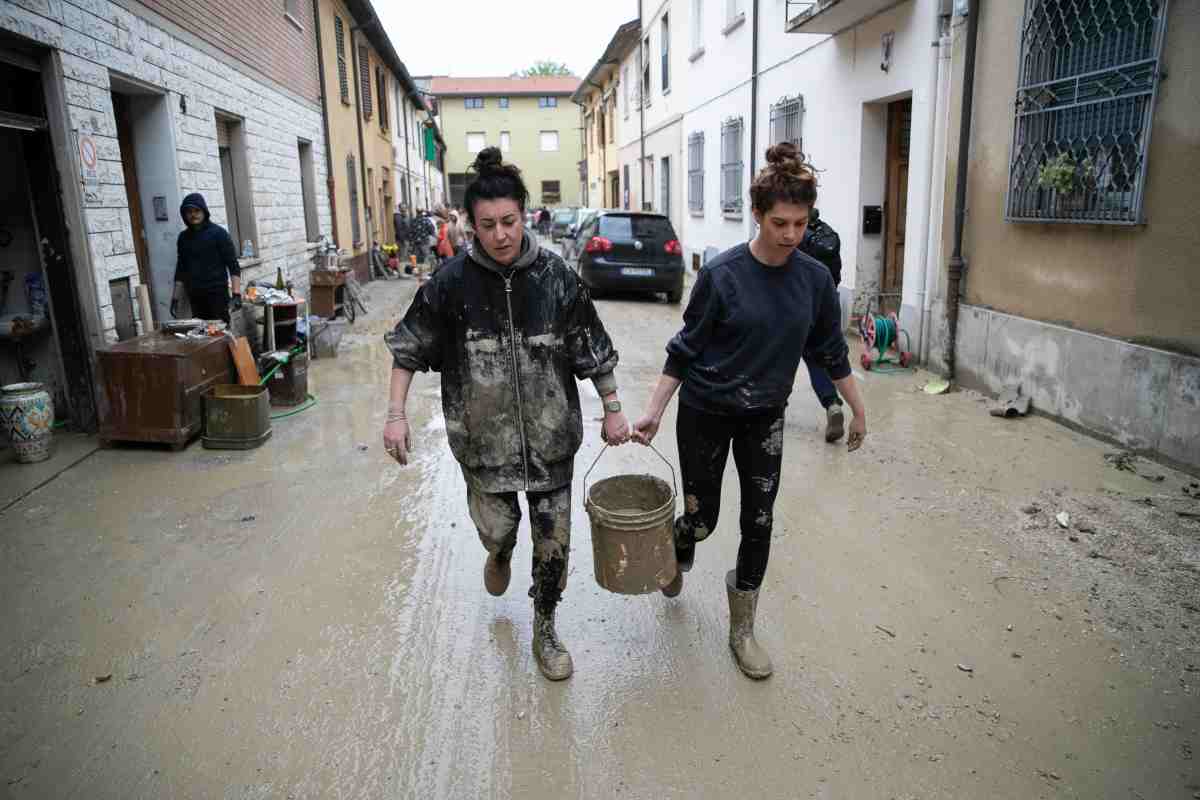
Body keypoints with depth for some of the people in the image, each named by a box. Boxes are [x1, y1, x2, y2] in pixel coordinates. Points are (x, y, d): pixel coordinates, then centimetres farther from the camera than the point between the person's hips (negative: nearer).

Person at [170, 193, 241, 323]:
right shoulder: (183, 237, 11)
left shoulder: (219, 233, -2)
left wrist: (237, 294, -16)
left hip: (217, 294, -4)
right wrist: (175, 298, 12)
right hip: (194, 297, 4)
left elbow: (233, 265, -6)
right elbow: (180, 269, 17)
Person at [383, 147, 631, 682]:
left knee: (553, 540, 7)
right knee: (496, 529, 10)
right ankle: (500, 555, 50)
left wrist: (612, 409, 3)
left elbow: (592, 348, 2)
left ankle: (545, 631, 31)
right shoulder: (453, 280, -9)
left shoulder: (554, 276, -7)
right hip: (484, 436, 0)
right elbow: (409, 347, 1)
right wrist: (396, 413, -5)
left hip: (550, 433, 1)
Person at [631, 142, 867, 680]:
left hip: (765, 417, 3)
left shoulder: (815, 279, -6)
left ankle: (742, 630, 26)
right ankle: (679, 554, 46)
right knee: (702, 518, 7)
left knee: (758, 522, 7)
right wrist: (654, 412, -12)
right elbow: (686, 349, -10)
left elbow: (831, 351, 6)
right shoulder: (722, 274, -17)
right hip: (705, 414, -3)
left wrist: (858, 409, 12)